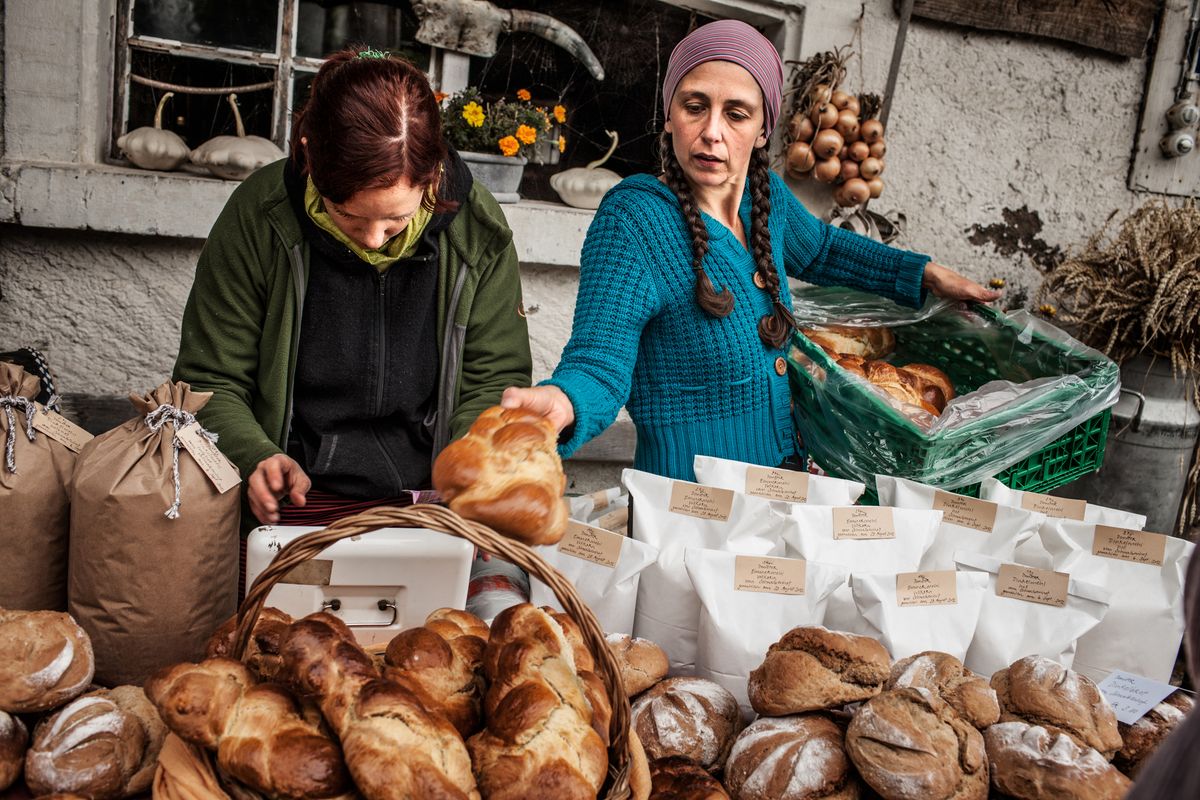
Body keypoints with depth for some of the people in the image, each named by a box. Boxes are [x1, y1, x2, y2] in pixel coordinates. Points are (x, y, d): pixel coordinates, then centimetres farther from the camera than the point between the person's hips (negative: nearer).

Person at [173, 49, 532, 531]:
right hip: (293, 508, 0)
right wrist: (256, 457, -18)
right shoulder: (258, 217, -7)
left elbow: (495, 382, 5)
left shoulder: (479, 231, -4)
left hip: (427, 504, 1)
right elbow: (208, 381, 1)